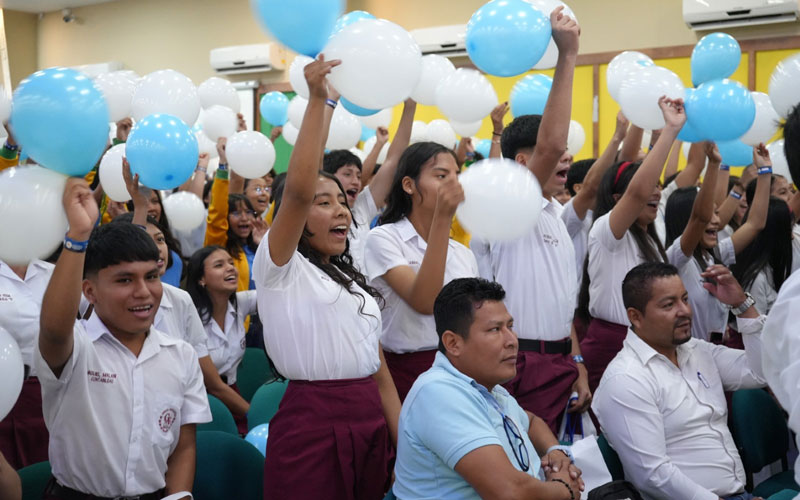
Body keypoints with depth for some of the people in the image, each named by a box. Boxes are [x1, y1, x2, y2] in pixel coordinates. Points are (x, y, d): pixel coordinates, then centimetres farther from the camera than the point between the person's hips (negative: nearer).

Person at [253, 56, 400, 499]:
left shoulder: (355, 279, 18)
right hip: (311, 424, -6)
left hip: (371, 423, 7)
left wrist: (404, 445, 9)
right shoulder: (280, 269, -2)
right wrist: (318, 100, -20)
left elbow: (379, 371, 16)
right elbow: (297, 188, -20)